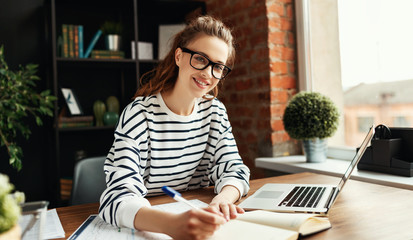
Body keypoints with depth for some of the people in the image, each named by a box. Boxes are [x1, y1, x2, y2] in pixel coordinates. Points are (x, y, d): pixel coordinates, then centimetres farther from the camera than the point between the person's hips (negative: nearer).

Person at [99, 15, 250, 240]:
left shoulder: (214, 111, 2)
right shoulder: (139, 115, -16)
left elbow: (234, 169, 0)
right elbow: (118, 198, -25)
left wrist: (222, 200, -23)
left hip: (196, 219, 4)